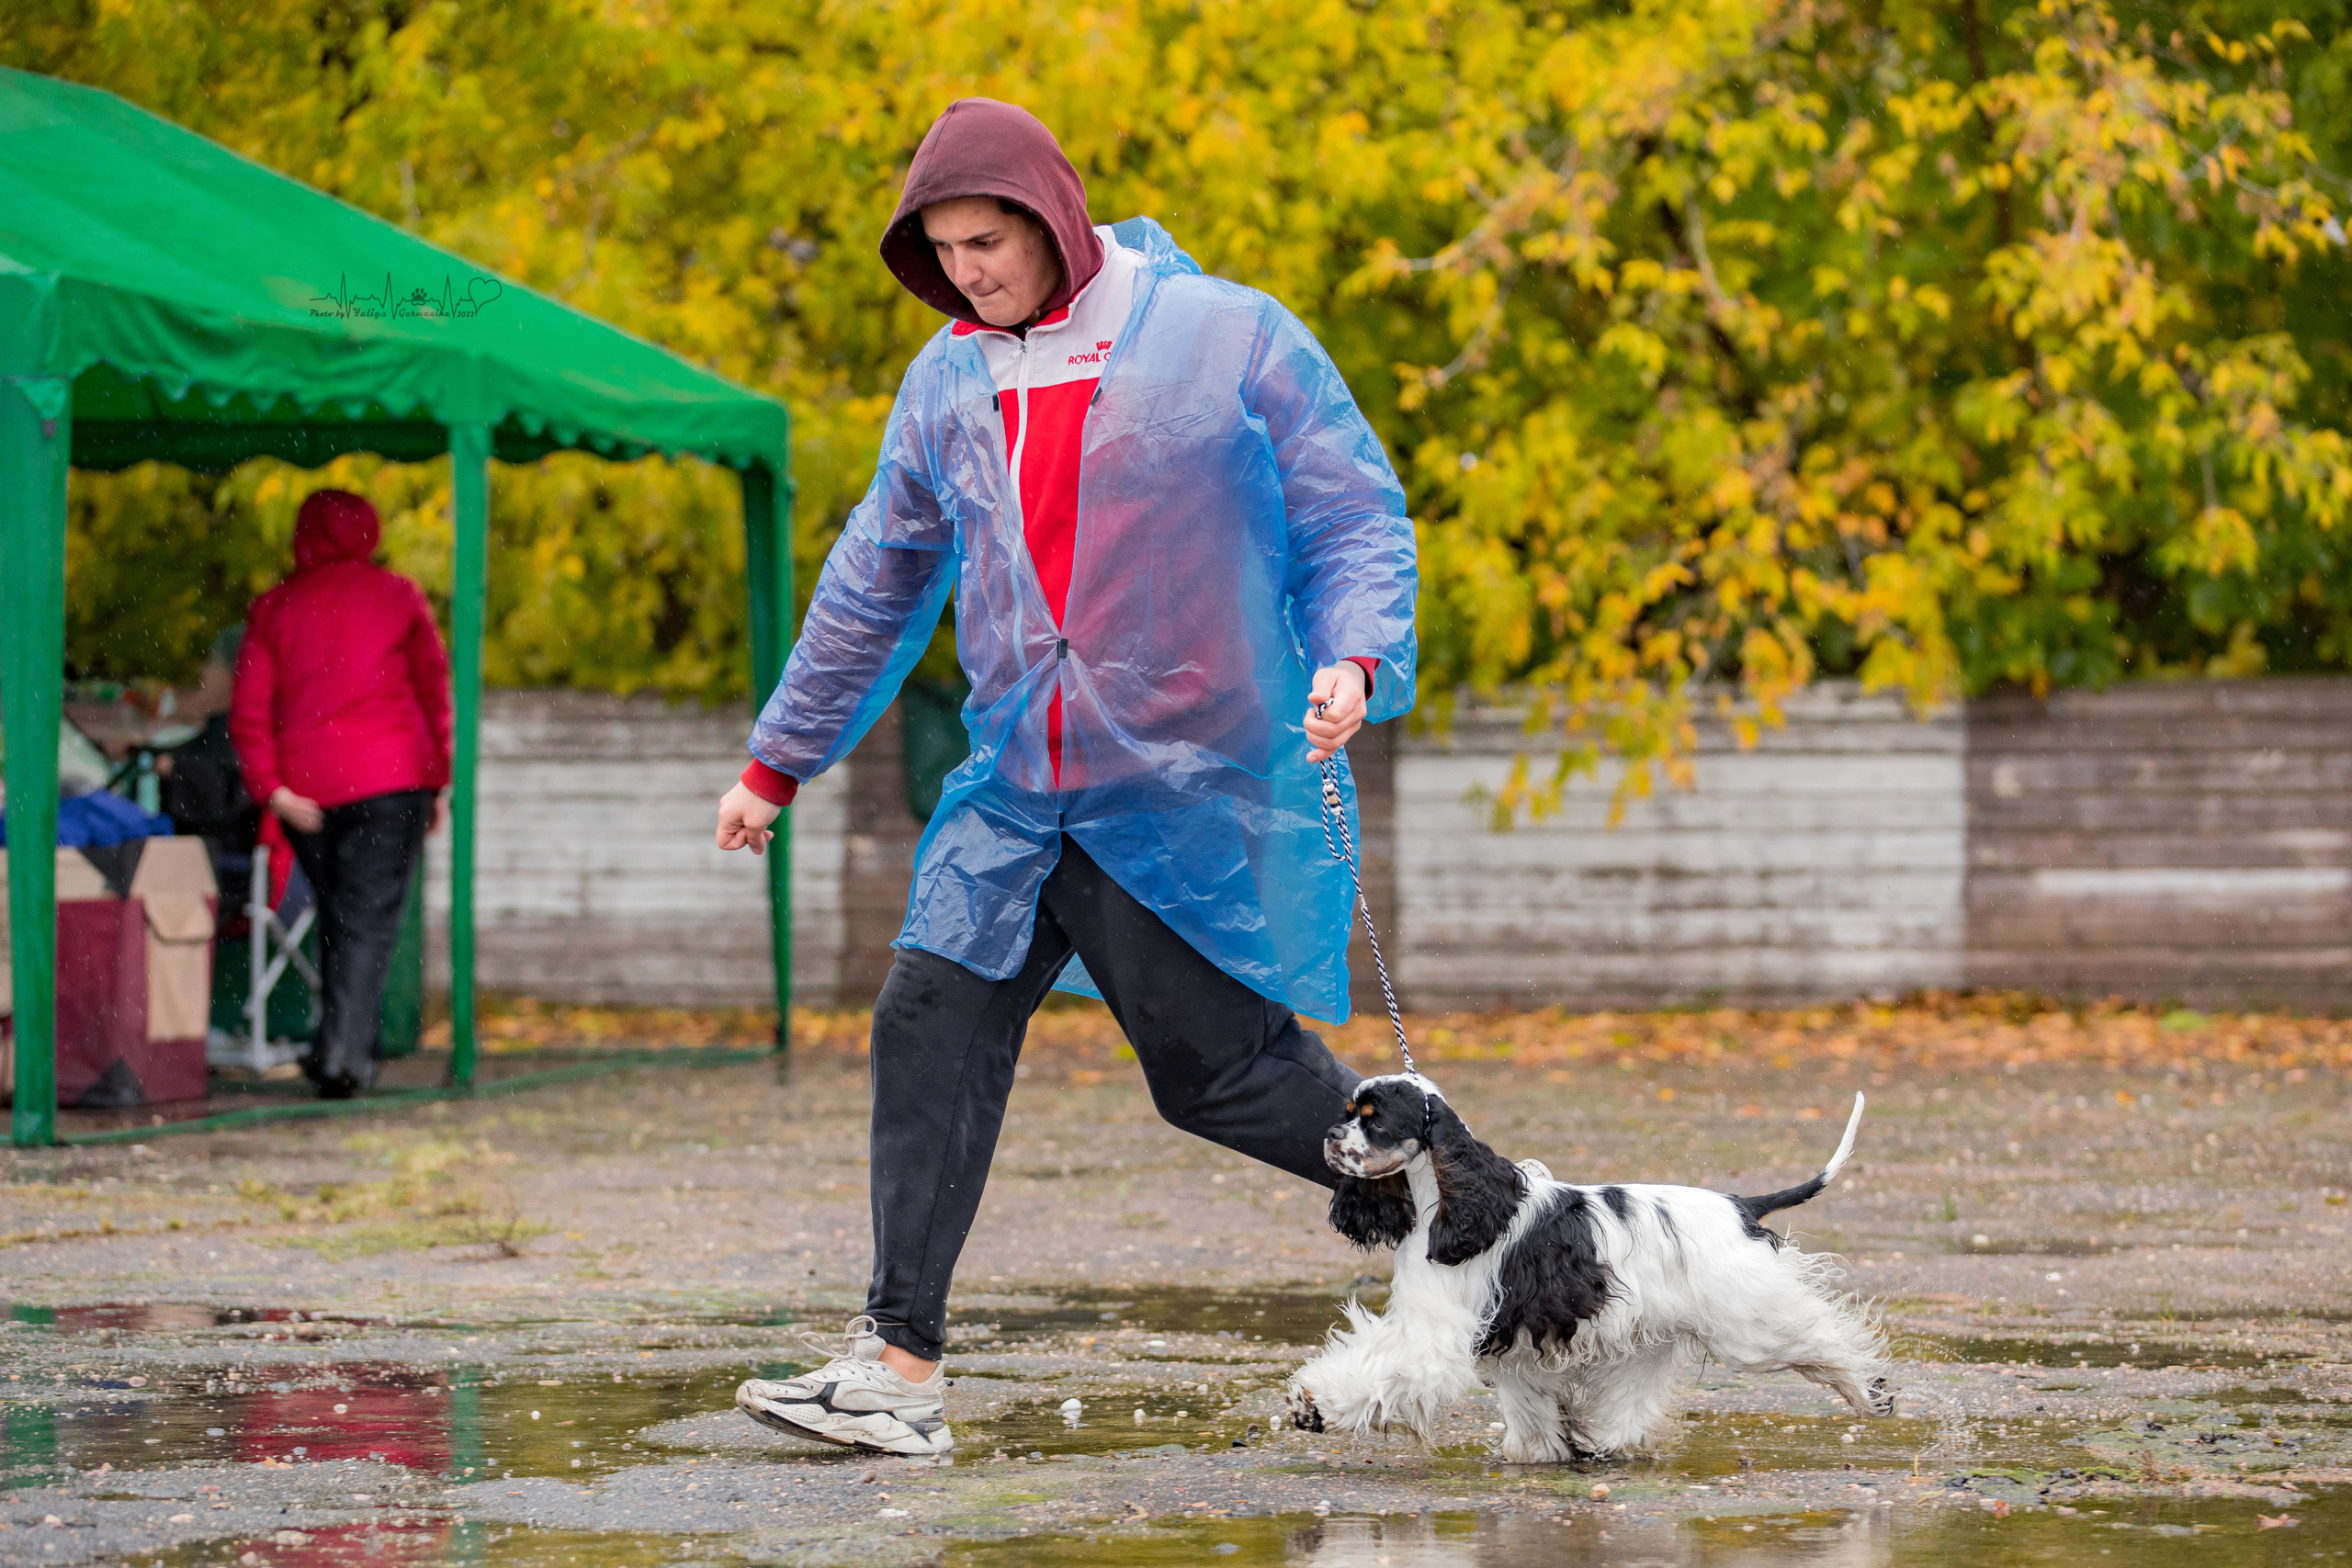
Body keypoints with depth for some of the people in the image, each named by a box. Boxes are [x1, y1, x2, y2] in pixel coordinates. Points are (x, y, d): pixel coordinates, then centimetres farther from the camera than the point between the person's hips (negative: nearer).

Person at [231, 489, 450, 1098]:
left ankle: (345, 1048, 18)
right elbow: (434, 690, 1)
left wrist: (271, 787, -6)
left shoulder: (274, 607, 7)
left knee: (336, 915, 16)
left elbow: (247, 709, -2)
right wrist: (439, 781, 5)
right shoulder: (396, 596, 3)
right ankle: (343, 1053, -16)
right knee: (370, 917, -5)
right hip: (391, 777, -2)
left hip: (306, 788, 3)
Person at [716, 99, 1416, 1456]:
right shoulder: (948, 381, 9)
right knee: (933, 1028, -6)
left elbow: (1355, 514, -3)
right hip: (1016, 787, 5)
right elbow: (877, 585, 20)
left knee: (1216, 1065, -2)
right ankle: (901, 1368, -4)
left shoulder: (1232, 338, -6)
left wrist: (1356, 657, -22)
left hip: (1187, 786, -5)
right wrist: (778, 763, 23)